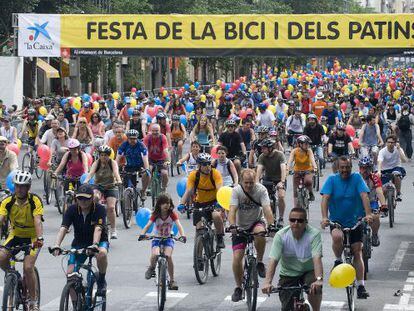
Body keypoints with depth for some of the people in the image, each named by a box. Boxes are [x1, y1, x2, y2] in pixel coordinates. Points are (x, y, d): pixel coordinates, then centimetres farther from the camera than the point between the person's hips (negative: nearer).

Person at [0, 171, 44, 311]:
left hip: (32, 237, -3)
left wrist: (39, 239, -47)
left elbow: (37, 220, -32)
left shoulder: (35, 201, -19)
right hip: (15, 235, 3)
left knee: (28, 267, -20)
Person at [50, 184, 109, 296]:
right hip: (79, 243, 3)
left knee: (102, 253, -38)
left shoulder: (99, 209, -20)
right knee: (70, 274, -14)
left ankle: (101, 281, -11)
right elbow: (63, 228, -24)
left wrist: (94, 245, -51)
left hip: (99, 241, -2)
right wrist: (56, 246, -40)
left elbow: (98, 229, -33)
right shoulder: (72, 209, -14)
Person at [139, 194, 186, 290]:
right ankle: (152, 268, 5)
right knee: (155, 255, -30)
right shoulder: (155, 215, -9)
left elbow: (179, 225, -20)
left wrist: (182, 236, -39)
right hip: (157, 239, 0)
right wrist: (142, 234, -40)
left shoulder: (172, 214, -9)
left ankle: (172, 280, -12)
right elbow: (148, 225, -20)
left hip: (168, 239, 0)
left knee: (168, 256, -26)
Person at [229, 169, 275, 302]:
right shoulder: (237, 190, -17)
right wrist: (232, 226, -45)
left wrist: (271, 225, -43)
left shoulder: (261, 190, -17)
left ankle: (260, 262, -13)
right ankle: (238, 287, 8)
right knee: (237, 257, -11)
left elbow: (267, 209, -27)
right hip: (240, 226, 1)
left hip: (256, 222, -1)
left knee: (260, 233, -38)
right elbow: (232, 210, -27)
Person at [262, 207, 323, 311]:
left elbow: (317, 258, -33)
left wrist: (319, 279, -50)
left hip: (308, 271, -1)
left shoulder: (314, 234, -20)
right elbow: (273, 260, -25)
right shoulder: (281, 235, -17)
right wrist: (267, 282, -40)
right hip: (288, 274, 1)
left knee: (315, 287, -32)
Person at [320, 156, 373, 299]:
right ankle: (338, 261, -5)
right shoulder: (332, 179, -4)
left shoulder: (357, 178, -4)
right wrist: (324, 217, -28)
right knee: (337, 236, -33)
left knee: (357, 252, -2)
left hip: (355, 221, 1)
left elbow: (364, 196, -14)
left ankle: (361, 286, 3)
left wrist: (368, 214, -28)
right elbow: (325, 198, -13)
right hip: (336, 221, -1)